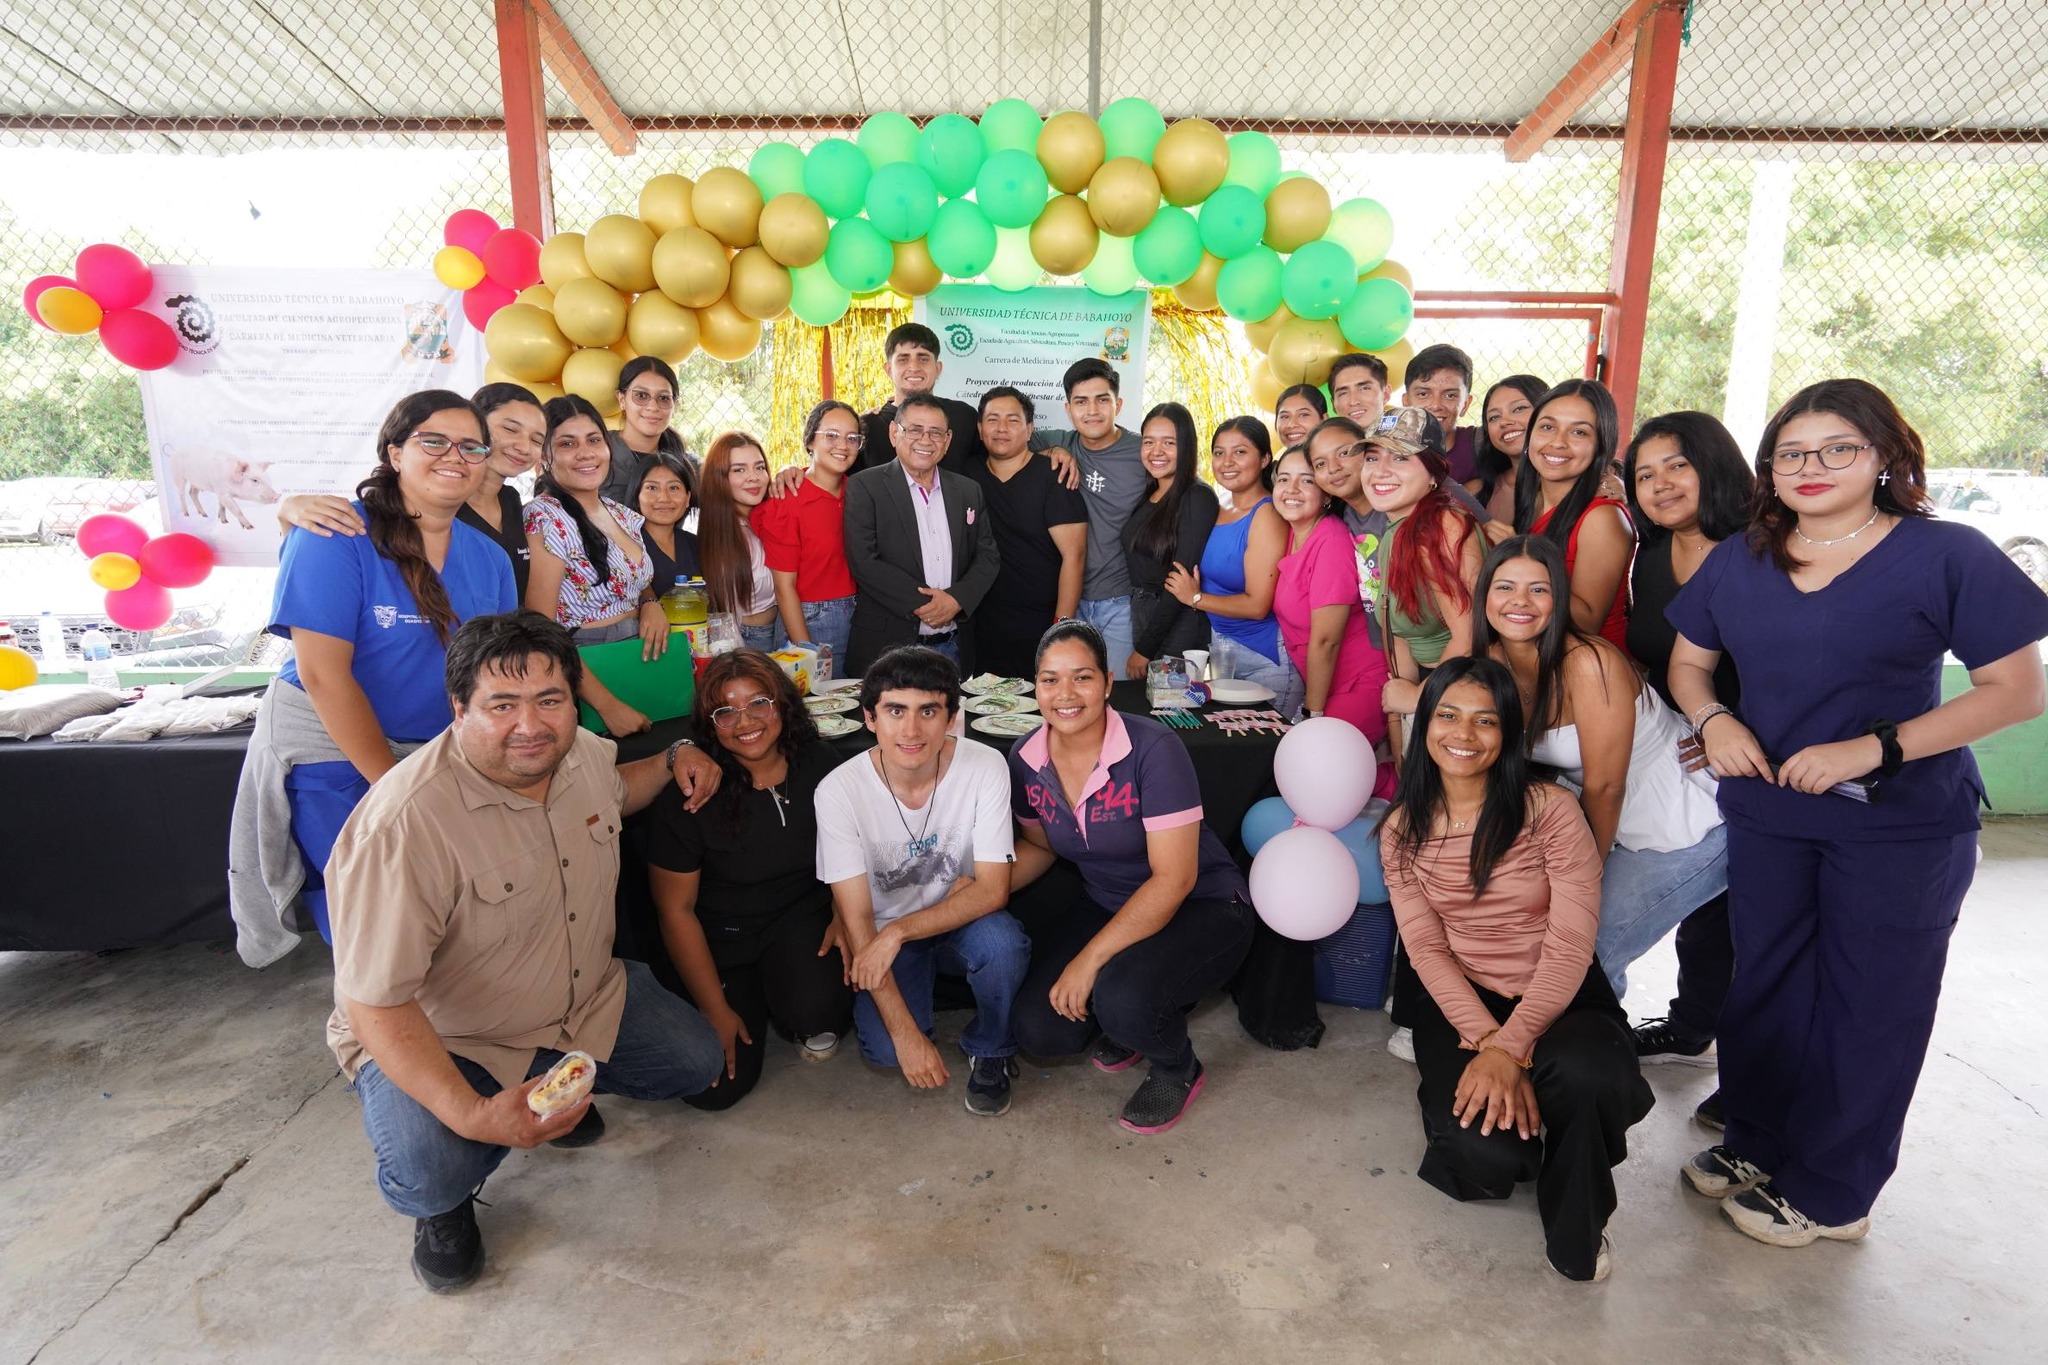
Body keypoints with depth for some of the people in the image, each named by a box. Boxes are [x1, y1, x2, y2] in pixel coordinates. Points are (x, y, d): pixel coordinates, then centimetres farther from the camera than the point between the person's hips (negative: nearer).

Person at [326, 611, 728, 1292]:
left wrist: (673, 758, -2)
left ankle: (558, 1087, 27)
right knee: (432, 1173, -31)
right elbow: (375, 1003, -31)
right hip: (437, 1041, -6)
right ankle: (443, 1206, 8)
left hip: (587, 1003, 6)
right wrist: (471, 1115, -42)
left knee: (697, 1063, 5)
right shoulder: (403, 826, -34)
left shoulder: (584, 752, -11)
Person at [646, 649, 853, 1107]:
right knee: (712, 1088, -11)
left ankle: (811, 1023, 9)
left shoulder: (819, 765, -10)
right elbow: (676, 910, -10)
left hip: (801, 920, 1)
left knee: (817, 1011, -30)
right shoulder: (686, 793, -17)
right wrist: (717, 1011, -9)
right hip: (721, 938, 0)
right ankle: (750, 1004, 21)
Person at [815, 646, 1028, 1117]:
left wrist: (898, 932, -31)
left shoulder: (984, 767, -20)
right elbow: (856, 918, -19)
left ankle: (990, 1052, -2)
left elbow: (993, 888, -19)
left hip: (960, 920, 0)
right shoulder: (839, 791, -21)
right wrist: (906, 1033, -23)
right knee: (884, 1049, -24)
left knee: (1003, 941, -33)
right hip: (883, 937, 0)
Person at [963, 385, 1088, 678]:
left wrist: (1062, 627, -18)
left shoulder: (1052, 477, -7)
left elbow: (1074, 555, -12)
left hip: (1042, 629, -4)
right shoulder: (970, 474, 6)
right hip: (985, 629, 4)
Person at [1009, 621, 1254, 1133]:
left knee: (1119, 997, -32)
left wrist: (1090, 959, -29)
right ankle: (1129, 1017, 20)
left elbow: (1174, 877, -26)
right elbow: (1039, 845, 10)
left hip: (1201, 908, -5)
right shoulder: (1027, 758, -8)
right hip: (1109, 906, 6)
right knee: (1038, 1029, -12)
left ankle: (1177, 1069, 4)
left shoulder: (1153, 749, -26)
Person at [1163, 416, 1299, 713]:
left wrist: (1194, 597, -11)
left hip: (1264, 657, -8)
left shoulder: (1266, 515, -16)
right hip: (1219, 649, 8)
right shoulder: (1219, 511, 7)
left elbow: (1257, 605, -22)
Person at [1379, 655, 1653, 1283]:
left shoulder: (1550, 810, -10)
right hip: (1461, 1002, 1)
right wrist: (1486, 1041, -19)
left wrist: (1510, 1048, -23)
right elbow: (1427, 948, -5)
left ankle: (1577, 1228, -1)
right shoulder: (1402, 829, 0)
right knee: (1481, 1158, -25)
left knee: (1585, 1073, -36)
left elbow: (1572, 942, -15)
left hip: (1560, 997, -1)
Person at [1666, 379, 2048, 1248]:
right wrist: (1713, 720, -10)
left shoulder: (1947, 556, -9)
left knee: (1869, 1007, 8)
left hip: (1902, 826, -3)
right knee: (1763, 988, 15)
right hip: (1766, 813, 4)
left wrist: (1874, 748, -23)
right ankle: (1755, 1143, 34)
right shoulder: (1738, 560, 4)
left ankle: (1830, 1193, 25)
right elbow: (1688, 662, 12)